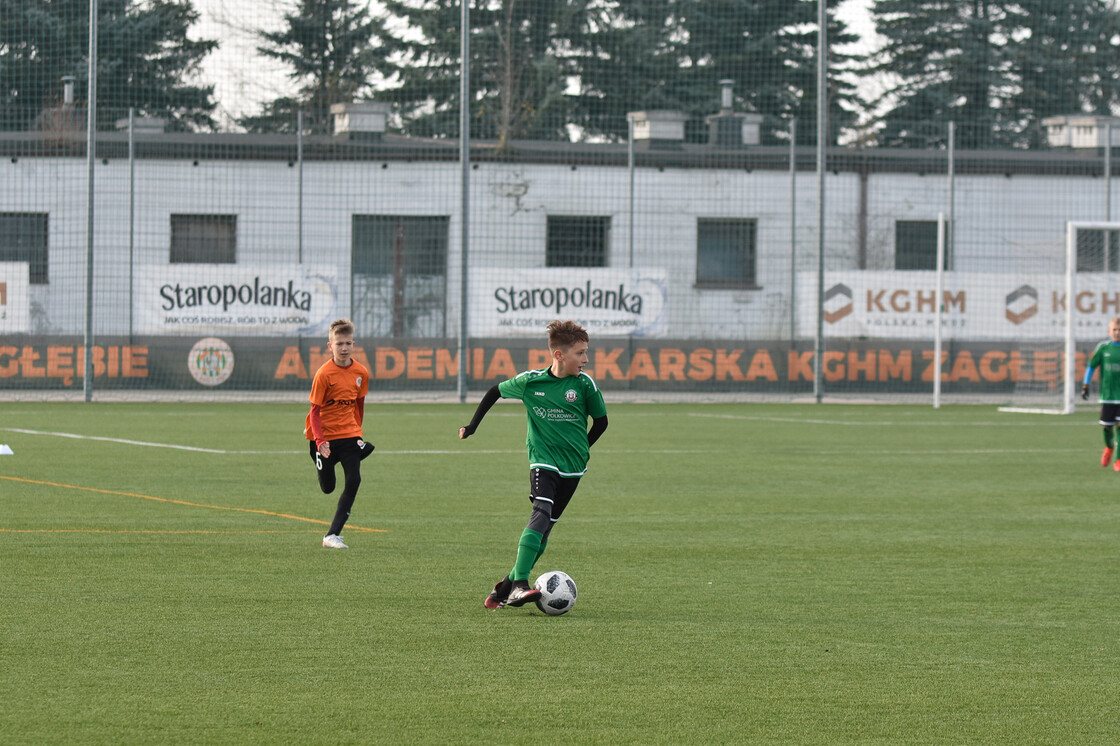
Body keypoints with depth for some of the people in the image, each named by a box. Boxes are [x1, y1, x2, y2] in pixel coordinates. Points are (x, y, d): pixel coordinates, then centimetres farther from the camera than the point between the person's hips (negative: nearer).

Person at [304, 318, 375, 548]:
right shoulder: (324, 374, -16)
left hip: (349, 434, 3)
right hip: (325, 437, -3)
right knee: (327, 488, 7)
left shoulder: (361, 372, -2)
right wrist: (319, 440, -24)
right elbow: (315, 410, -13)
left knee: (353, 481, -15)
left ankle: (333, 535, -11)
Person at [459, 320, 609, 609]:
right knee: (541, 514, -24)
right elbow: (495, 392, 12)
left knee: (544, 528, 2)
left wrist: (580, 450, 9)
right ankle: (519, 585, -30)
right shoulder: (530, 381, -6)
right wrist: (472, 427, 13)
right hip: (542, 462, -2)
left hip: (572, 467, 2)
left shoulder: (584, 384, -5)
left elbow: (600, 421, 9)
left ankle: (506, 588, 14)